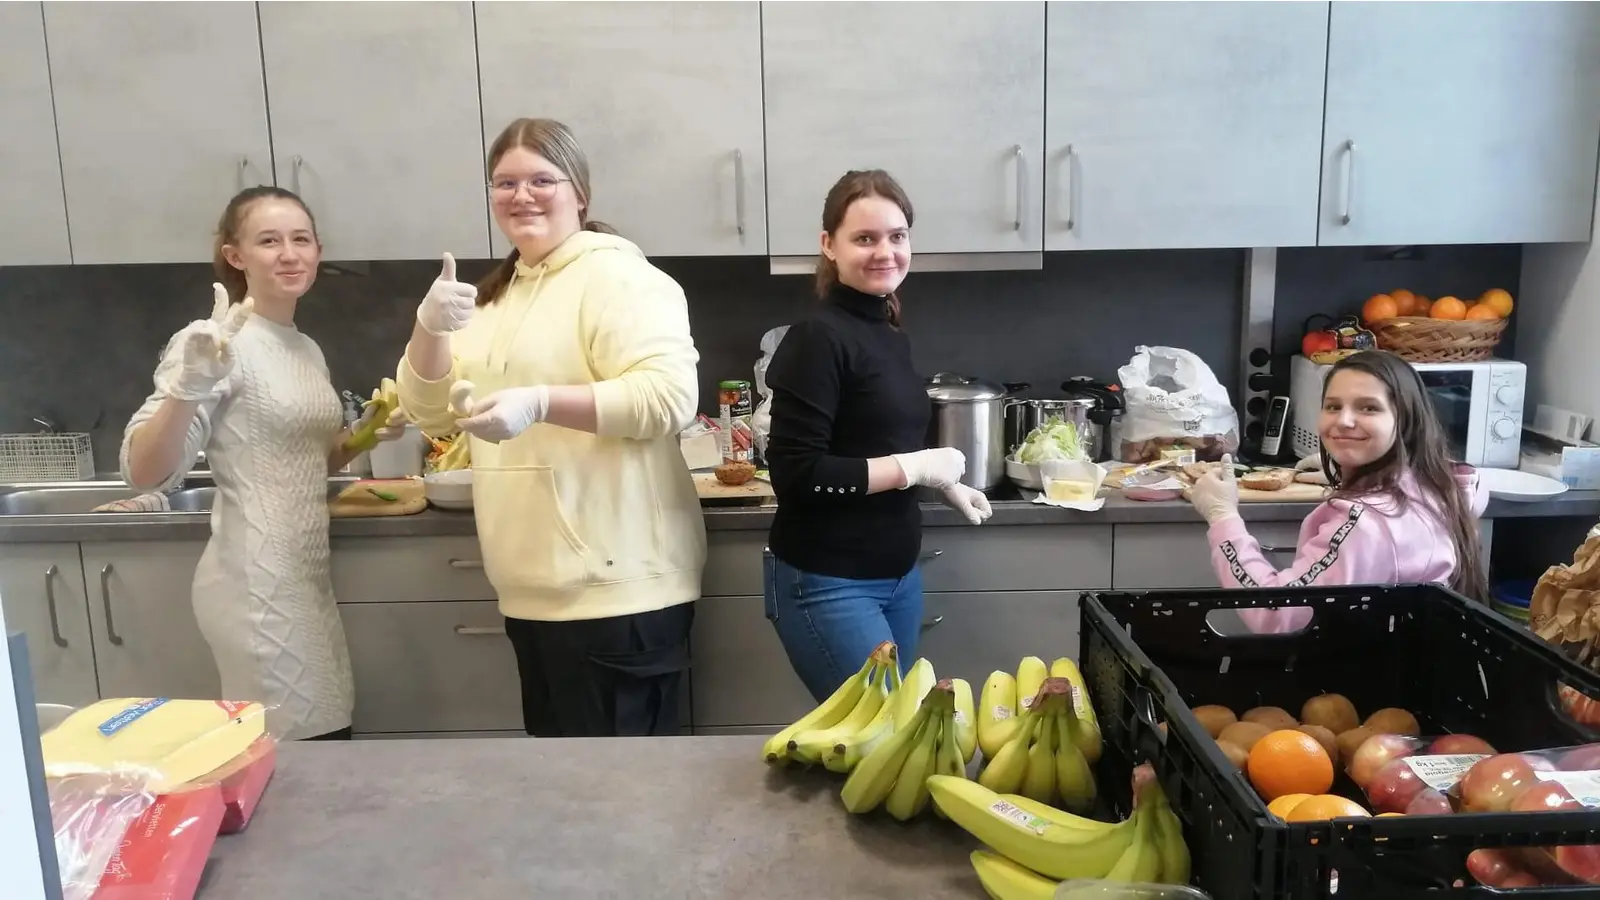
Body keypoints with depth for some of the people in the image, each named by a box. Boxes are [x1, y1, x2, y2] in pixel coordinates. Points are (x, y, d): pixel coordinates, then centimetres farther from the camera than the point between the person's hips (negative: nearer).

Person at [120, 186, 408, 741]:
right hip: (254, 586, -8)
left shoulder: (308, 349, 11)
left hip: (306, 577, 8)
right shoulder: (218, 345, -13)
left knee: (327, 736, 17)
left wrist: (364, 437, 4)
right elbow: (144, 474, -20)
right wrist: (187, 389, -37)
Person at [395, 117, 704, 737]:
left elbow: (671, 395, -21)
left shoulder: (614, 275, -8)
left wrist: (541, 403, -29)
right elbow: (431, 414, 13)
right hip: (535, 591, 8)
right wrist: (431, 326, -5)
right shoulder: (496, 294, 17)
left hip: (618, 589, -8)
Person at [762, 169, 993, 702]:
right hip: (828, 584, -8)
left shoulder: (891, 335, 9)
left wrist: (944, 484, 9)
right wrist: (914, 468, -18)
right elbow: (796, 475, -22)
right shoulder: (819, 338, -16)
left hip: (897, 574, 8)